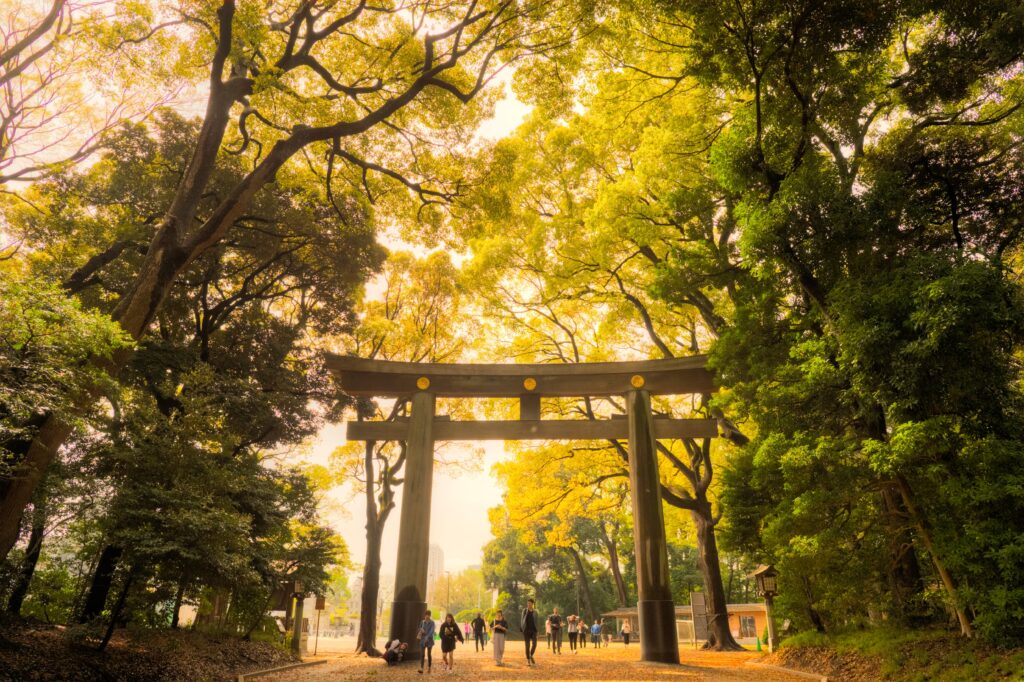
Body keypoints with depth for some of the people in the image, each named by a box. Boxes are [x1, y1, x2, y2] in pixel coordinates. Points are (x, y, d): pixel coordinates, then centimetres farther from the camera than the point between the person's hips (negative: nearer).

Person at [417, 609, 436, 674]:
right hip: (422, 640, 2)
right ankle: (421, 668, -17)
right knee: (422, 654, -10)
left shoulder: (432, 623, -8)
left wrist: (427, 637, -33)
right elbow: (419, 630, 14)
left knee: (429, 654, 7)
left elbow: (432, 631, -20)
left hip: (429, 640, -2)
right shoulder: (422, 622, 4)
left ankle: (429, 667, 22)